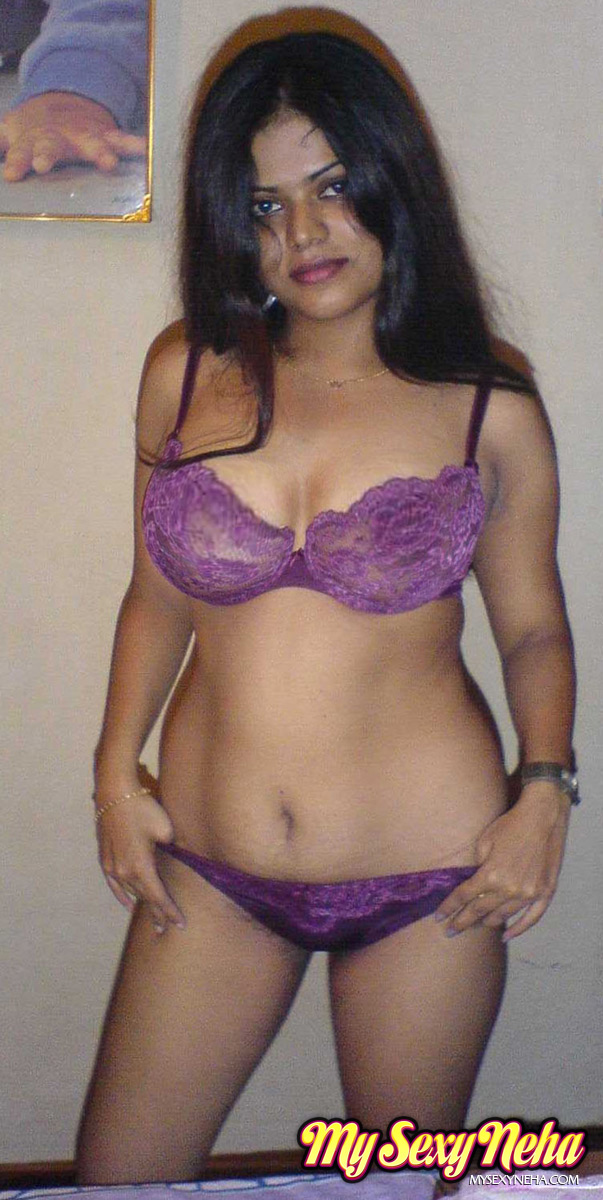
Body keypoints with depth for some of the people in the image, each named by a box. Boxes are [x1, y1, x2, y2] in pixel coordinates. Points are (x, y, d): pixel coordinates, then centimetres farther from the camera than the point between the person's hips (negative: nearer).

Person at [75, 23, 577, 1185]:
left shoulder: (493, 415, -4)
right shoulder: (187, 376, 1)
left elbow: (534, 629, 4)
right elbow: (157, 598, 10)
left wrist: (546, 788, -10)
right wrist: (115, 773, 1)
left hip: (428, 873, -2)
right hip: (210, 869, 2)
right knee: (114, 1178, 9)